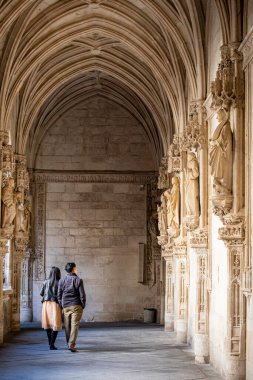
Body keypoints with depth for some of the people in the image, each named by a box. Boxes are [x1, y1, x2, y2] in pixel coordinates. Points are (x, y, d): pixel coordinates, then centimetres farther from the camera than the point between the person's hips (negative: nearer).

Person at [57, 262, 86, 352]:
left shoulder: (62, 281, 4)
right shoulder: (78, 280, -6)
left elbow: (59, 296, 5)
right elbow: (82, 295, -7)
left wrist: (62, 306, 12)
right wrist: (83, 305, 5)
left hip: (66, 307, 3)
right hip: (76, 306, -3)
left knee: (67, 327, 10)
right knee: (74, 326, -4)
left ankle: (69, 344, 18)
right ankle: (71, 345, -13)